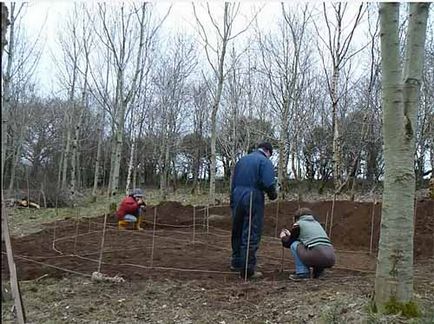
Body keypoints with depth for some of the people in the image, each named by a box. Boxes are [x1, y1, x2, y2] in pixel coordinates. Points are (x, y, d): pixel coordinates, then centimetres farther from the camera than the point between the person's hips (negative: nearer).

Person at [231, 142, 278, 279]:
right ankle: (247, 270, 0)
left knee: (237, 232, 18)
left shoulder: (242, 160, 18)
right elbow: (268, 184, -17)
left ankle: (236, 263, 29)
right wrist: (273, 195, 3)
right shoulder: (265, 161, -4)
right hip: (253, 200, -7)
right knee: (251, 235, -2)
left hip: (237, 199, 7)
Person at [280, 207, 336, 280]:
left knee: (294, 244, 15)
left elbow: (288, 243, 19)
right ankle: (318, 270, 18)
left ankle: (303, 273, 5)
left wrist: (283, 237, 40)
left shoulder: (298, 224, 10)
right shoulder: (317, 223, 27)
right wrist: (290, 235, 49)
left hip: (317, 257, -7)